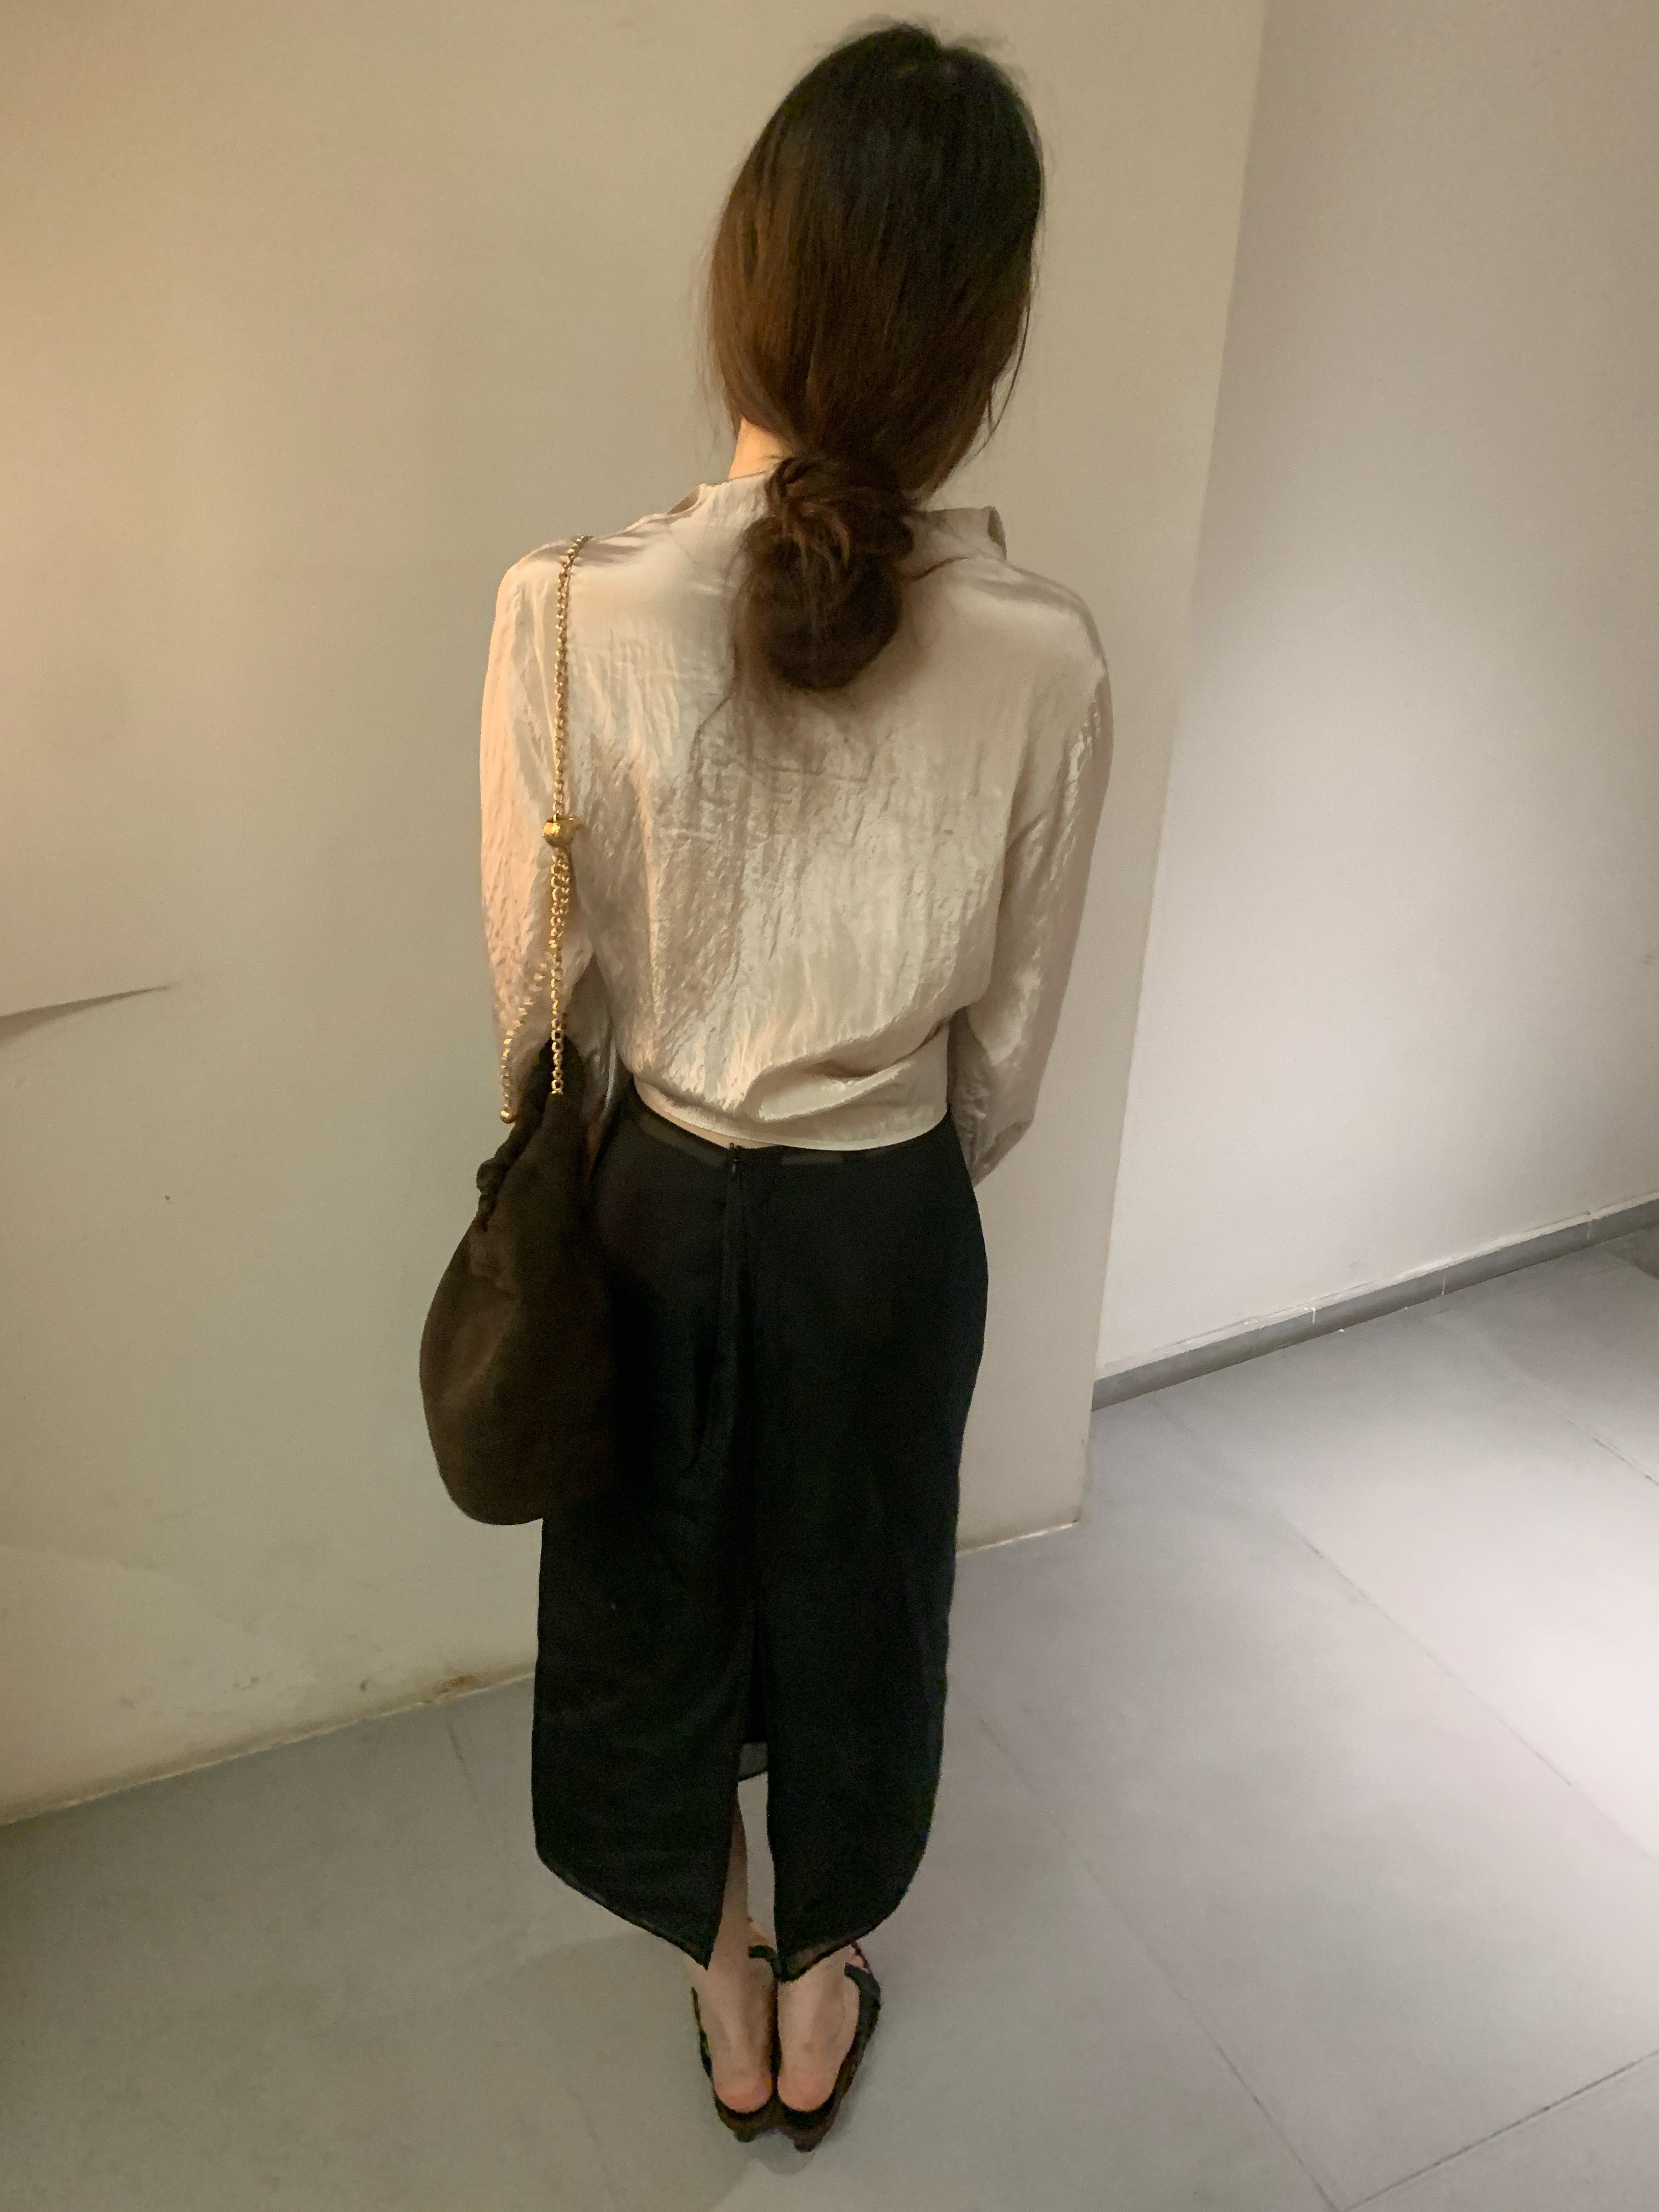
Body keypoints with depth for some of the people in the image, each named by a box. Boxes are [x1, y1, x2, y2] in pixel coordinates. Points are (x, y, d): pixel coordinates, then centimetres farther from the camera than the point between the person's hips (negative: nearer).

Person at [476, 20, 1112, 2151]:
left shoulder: (572, 614, -20)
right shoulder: (1045, 657, -18)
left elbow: (542, 990, -10)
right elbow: (1010, 1034, -6)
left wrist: (624, 1154, 10)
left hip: (659, 1200, 0)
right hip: (888, 1220, 0)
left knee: (657, 1591, 24)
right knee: (859, 1594, 24)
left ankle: (728, 2002, 49)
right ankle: (818, 2001, 50)